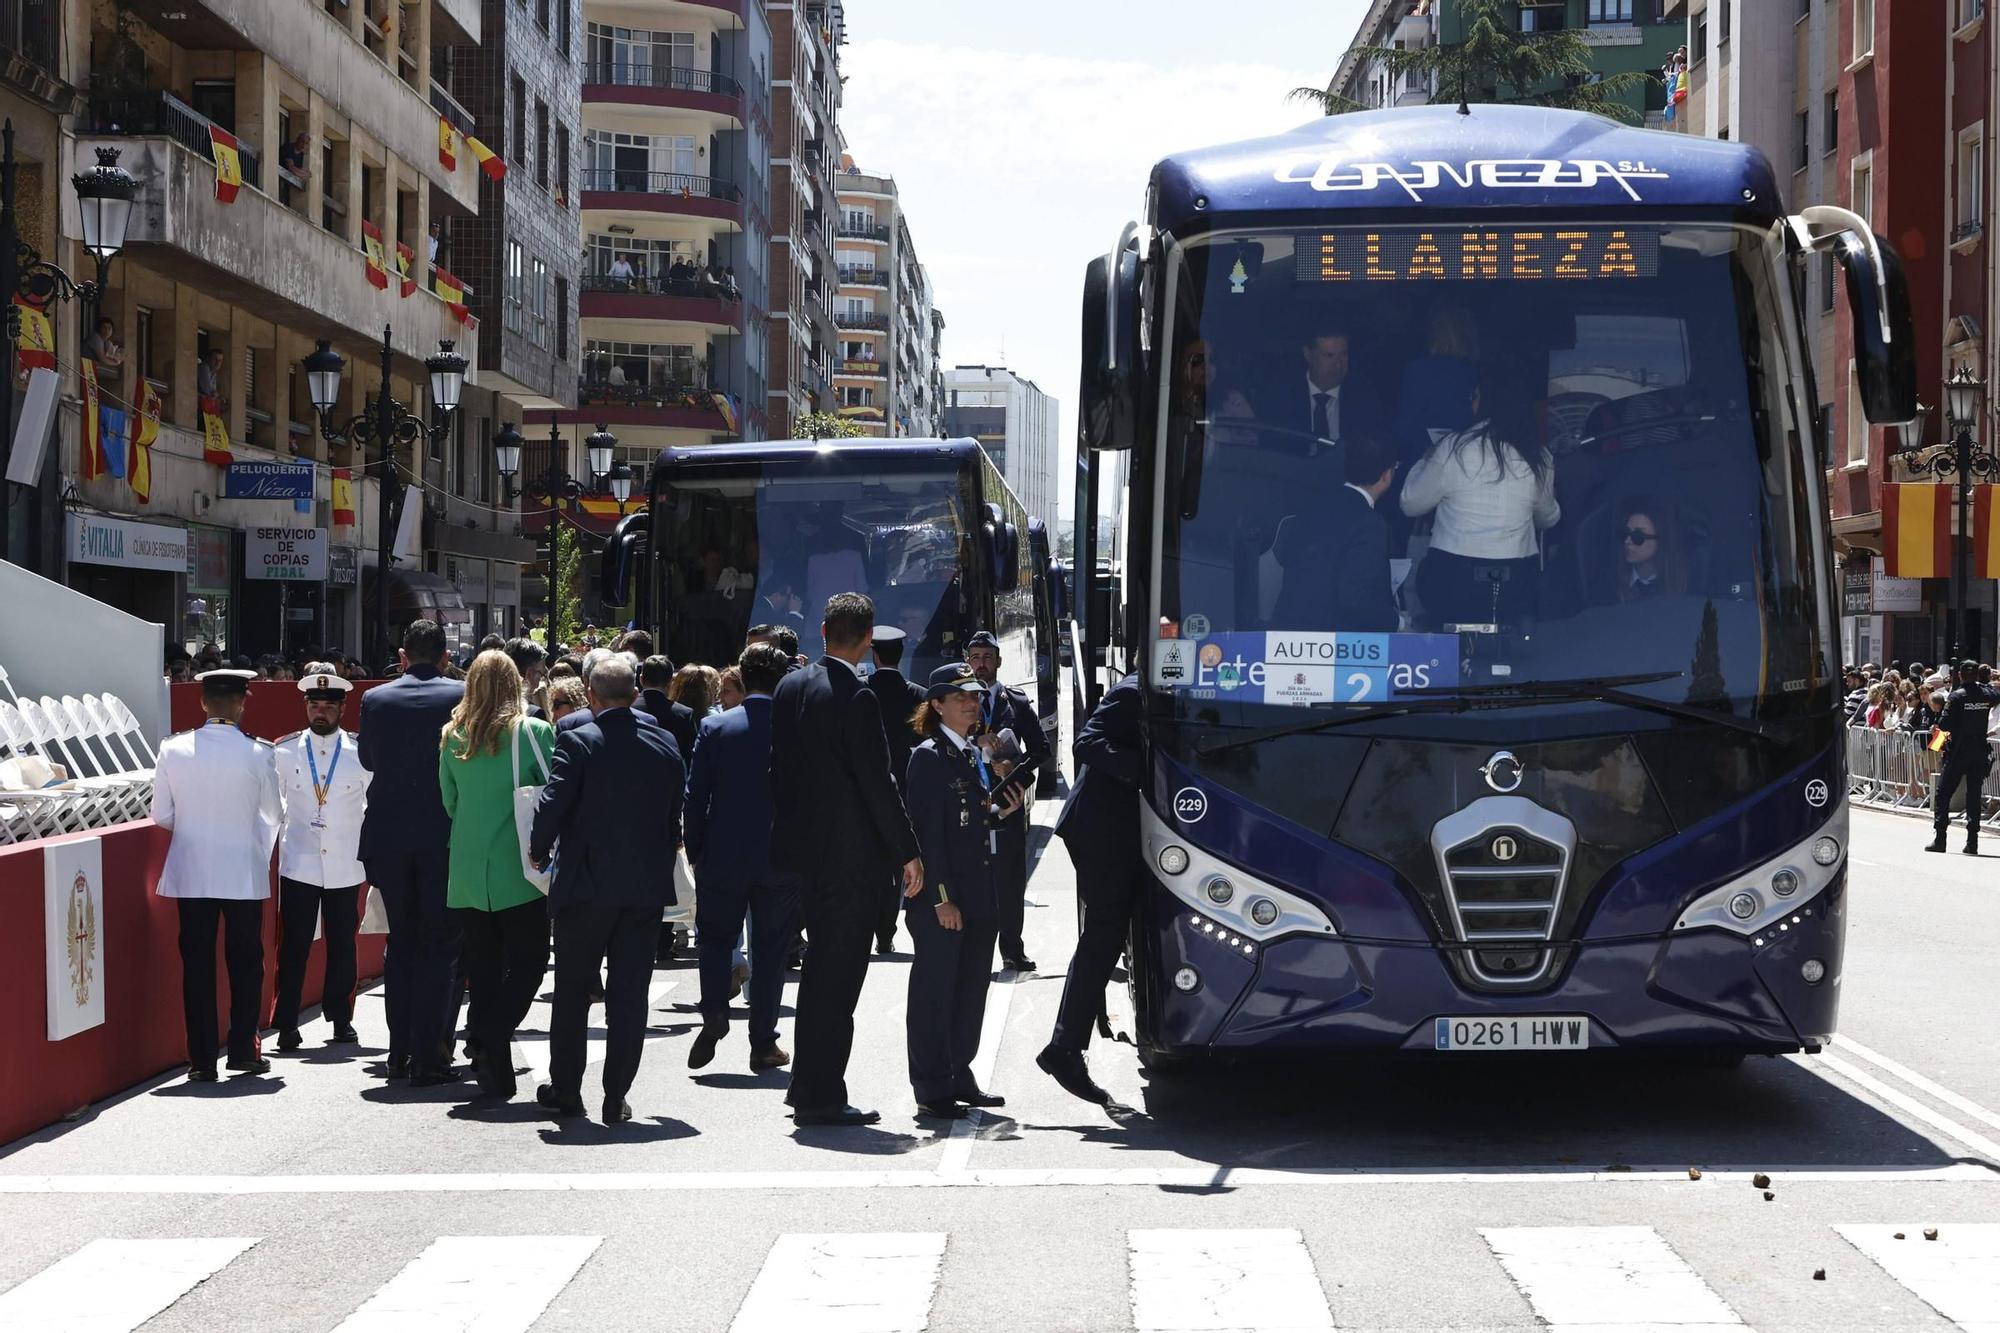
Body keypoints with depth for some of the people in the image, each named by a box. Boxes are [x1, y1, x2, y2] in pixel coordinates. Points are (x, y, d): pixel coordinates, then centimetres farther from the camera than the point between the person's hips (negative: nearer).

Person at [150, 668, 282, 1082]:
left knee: (197, 965, 6)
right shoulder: (257, 754, -10)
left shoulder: (173, 750, -6)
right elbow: (275, 814, 1)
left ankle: (202, 1059, 6)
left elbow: (161, 815, 0)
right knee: (245, 962, 12)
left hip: (191, 874, 1)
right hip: (243, 874, -1)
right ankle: (243, 1049, 14)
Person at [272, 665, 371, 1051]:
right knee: (293, 946, -3)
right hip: (298, 865, 0)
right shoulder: (285, 752, 2)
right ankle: (287, 1025, 1)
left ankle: (340, 1018, 22)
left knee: (342, 944, 9)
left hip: (346, 867, 0)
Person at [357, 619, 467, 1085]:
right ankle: (428, 1057, -1)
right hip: (443, 837, -3)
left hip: (388, 838, 3)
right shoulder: (461, 697, -8)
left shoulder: (375, 700, -1)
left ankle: (400, 1053, 18)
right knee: (439, 946, 3)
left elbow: (367, 759, 13)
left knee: (401, 941, 16)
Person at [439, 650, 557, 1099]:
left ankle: (492, 1063, 10)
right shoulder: (533, 733, -8)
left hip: (467, 875, 4)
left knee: (483, 971, 10)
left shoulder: (452, 738, 4)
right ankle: (492, 1041, -16)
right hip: (519, 872, -4)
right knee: (528, 962, 4)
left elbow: (449, 802, 13)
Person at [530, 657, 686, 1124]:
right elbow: (675, 815, 9)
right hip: (648, 886, 3)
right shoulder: (665, 744, 3)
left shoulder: (577, 742, -11)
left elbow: (552, 804, -15)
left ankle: (565, 1090, 18)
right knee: (629, 994, 6)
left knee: (572, 992, 10)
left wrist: (538, 851, 2)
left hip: (586, 884, -3)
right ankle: (616, 1098, 5)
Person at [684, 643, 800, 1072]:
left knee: (716, 937, 18)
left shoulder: (715, 726, -5)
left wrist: (695, 851, 6)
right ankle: (764, 1044, 10)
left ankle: (714, 1012, -2)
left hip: (723, 856, 0)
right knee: (770, 948, 9)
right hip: (782, 860, 0)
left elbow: (695, 795, -4)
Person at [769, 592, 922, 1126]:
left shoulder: (790, 686, 5)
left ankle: (806, 1085, 26)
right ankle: (821, 1096, 3)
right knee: (838, 973, -1)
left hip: (802, 847, 8)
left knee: (820, 966, 19)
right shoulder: (855, 697, -18)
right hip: (850, 853, -8)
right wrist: (908, 852, -9)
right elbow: (877, 781, -17)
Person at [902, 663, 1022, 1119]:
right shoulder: (928, 757, -9)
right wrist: (941, 897, -19)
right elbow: (928, 830, -14)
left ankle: (960, 1077, 22)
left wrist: (1001, 813, 4)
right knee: (935, 991, -3)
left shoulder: (974, 756, 17)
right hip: (941, 897, -8)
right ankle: (932, 1090, 2)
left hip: (981, 893, 8)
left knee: (972, 989, 12)